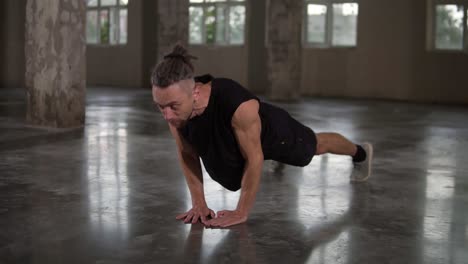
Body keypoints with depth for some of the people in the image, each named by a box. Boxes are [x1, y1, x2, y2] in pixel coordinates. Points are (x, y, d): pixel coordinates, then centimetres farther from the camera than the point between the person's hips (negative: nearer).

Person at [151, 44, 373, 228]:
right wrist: (199, 203, -16)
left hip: (272, 132, -4)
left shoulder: (239, 107, -50)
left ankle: (360, 153, 59)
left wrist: (241, 212, -29)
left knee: (315, 146, 27)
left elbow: (254, 159, -35)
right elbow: (187, 153, -16)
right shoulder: (173, 103, -33)